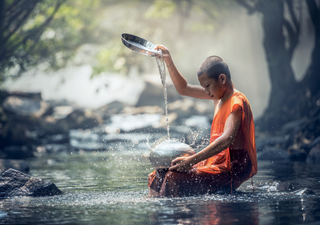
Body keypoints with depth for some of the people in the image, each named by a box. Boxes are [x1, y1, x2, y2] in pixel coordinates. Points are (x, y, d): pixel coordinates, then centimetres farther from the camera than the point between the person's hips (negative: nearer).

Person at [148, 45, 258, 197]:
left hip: (232, 170, -10)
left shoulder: (237, 102, -16)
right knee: (159, 176, 2)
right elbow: (184, 89, 26)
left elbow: (227, 139, -30)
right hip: (218, 162, 10)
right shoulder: (219, 95, 13)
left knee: (174, 179, -27)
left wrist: (192, 160, -35)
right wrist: (169, 62, 14)